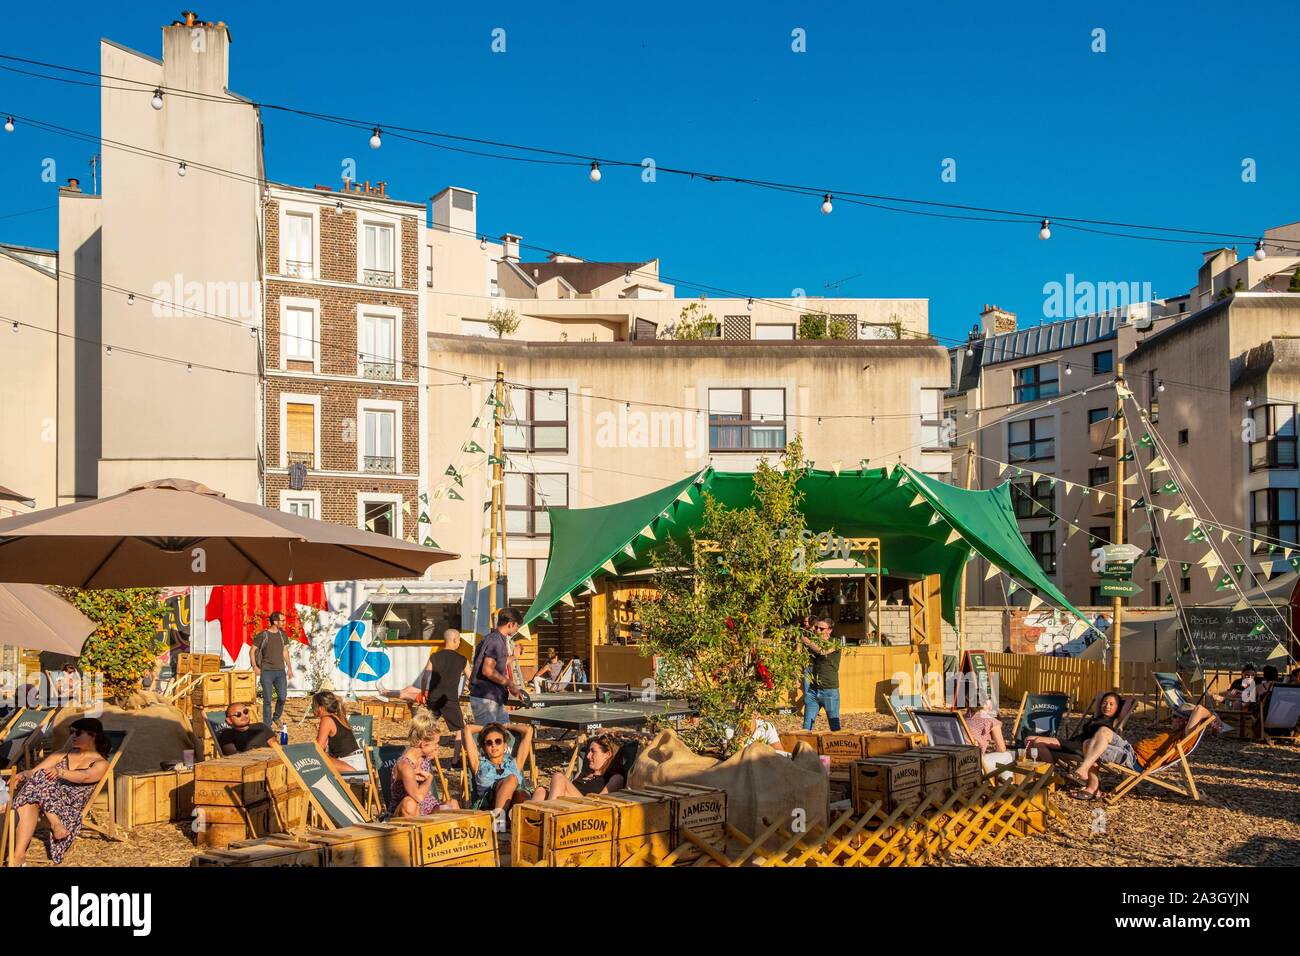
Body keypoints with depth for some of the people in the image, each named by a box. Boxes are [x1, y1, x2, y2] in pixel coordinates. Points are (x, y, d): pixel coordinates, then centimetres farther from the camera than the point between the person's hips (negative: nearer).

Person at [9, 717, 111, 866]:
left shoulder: (101, 763, 5)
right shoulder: (65, 753, 23)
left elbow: (85, 777, -18)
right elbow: (35, 771, 12)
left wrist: (61, 772, -37)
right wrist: (23, 775, -11)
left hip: (69, 807, -4)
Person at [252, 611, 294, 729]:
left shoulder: (283, 635, 9)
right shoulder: (262, 635, -6)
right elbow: (252, 651, -2)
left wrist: (289, 667, 15)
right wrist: (255, 667, -10)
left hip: (280, 671, 4)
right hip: (266, 671, -4)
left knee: (282, 697, 0)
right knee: (267, 700, -1)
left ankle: (276, 718, 27)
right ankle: (267, 726, 7)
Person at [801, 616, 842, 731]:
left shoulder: (835, 643, -3)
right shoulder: (813, 642, 11)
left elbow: (822, 650, -21)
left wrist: (805, 640, -17)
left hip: (829, 690, -4)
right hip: (812, 690, 4)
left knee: (835, 725, 4)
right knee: (807, 725, 2)